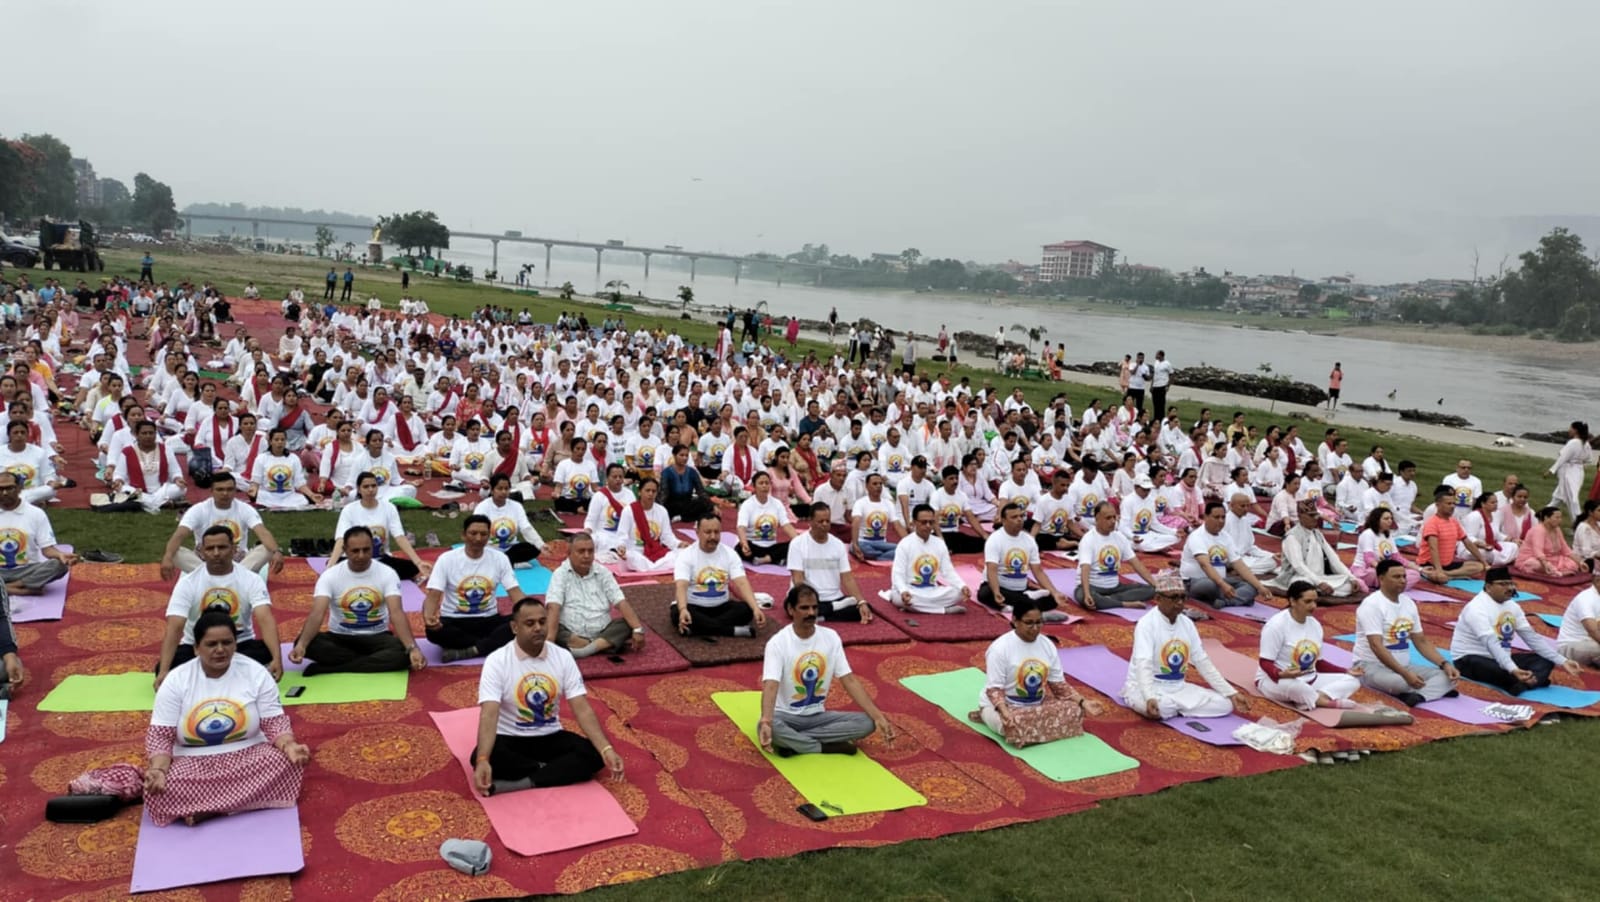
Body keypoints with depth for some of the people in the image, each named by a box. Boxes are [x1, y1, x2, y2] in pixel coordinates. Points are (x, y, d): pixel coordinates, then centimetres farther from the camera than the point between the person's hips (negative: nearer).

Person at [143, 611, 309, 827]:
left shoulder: (256, 673, -5)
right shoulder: (176, 681, -5)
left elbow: (274, 723, -5)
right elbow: (160, 737, -6)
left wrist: (289, 746, -26)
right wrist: (158, 770, -26)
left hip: (247, 755, 1)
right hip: (192, 763, 0)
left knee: (286, 762, -31)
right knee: (157, 789, -31)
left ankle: (200, 807, -23)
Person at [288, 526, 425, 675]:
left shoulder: (387, 573, -10)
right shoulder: (330, 575, -10)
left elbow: (396, 612, -21)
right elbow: (317, 613, -23)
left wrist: (412, 648, -38)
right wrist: (301, 645, -43)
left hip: (377, 637, 0)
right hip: (340, 638, 0)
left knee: (404, 653, -33)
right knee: (306, 644, -31)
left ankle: (327, 668, -24)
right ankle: (375, 660, -22)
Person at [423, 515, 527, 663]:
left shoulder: (499, 558, -2)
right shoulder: (447, 559, -8)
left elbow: (515, 592, -6)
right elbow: (433, 596, -14)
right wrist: (428, 616, -38)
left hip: (488, 620, 2)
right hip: (454, 621, -1)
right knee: (434, 631, -36)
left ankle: (468, 651, -28)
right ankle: (493, 644, -22)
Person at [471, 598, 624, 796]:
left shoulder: (563, 657, -5)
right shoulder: (497, 661, -14)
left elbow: (582, 709, -10)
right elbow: (489, 715, -25)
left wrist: (606, 749, -25)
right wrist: (482, 760, -43)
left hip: (550, 738, 3)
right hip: (509, 739, -2)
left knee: (593, 754, -23)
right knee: (485, 757, -36)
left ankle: (521, 783, -26)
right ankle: (559, 770, -18)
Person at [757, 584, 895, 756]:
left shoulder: (831, 637, -3)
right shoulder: (777, 642, -15)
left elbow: (849, 680, -4)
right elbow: (770, 686, -27)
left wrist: (878, 717, -15)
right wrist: (766, 722, -46)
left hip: (818, 716, 5)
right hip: (786, 716, -4)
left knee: (867, 722, -18)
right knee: (768, 728, -39)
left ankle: (792, 742, -18)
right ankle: (828, 747, -19)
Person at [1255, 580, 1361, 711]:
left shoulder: (1314, 624, 7)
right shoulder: (1276, 624, -15)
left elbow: (1317, 661, 14)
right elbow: (1265, 662, -18)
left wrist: (1346, 671, 3)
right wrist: (1281, 674, -38)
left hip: (1309, 680, 8)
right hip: (1274, 680, -8)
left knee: (1352, 681, -6)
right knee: (1292, 686, -43)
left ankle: (1307, 700, -26)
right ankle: (1325, 701, -16)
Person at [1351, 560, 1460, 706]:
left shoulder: (1408, 603, 9)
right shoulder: (1372, 605, -16)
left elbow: (1421, 641, 14)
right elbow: (1376, 646, -25)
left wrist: (1444, 664, -3)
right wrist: (1405, 674, -32)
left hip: (1404, 666, 8)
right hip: (1372, 667, -8)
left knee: (1448, 676, -11)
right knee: (1402, 683, -39)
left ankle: (1418, 695, -29)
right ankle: (1436, 689, -14)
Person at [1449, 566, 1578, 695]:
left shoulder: (1512, 606, 7)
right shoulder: (1477, 608, -22)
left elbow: (1532, 637, 6)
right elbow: (1491, 643, -34)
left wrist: (1562, 661, -4)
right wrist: (1513, 670, -49)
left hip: (1501, 658, 9)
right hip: (1470, 660, -9)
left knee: (1545, 660, -6)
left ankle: (1522, 684, -32)